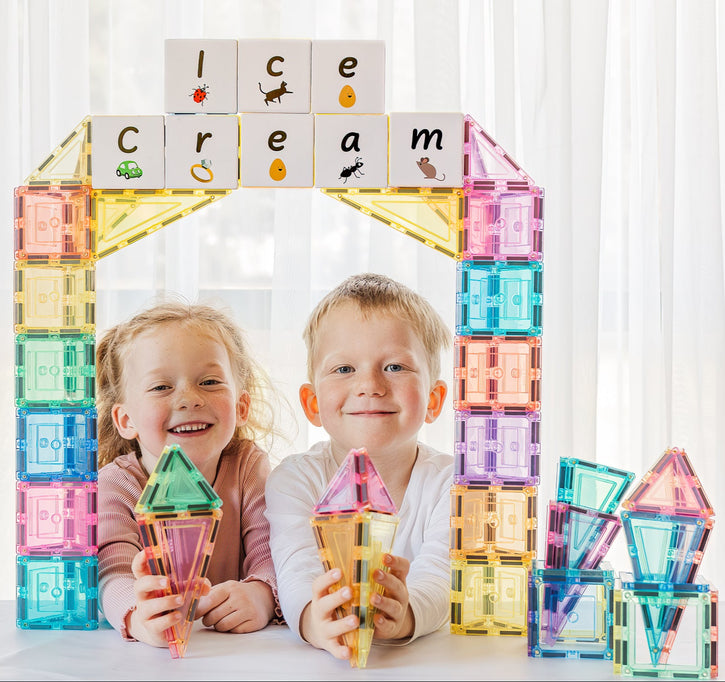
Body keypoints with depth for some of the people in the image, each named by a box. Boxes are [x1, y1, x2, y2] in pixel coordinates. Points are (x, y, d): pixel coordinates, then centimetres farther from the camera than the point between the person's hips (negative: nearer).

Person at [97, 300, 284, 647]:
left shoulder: (248, 466, -2)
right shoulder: (115, 485, -8)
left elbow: (274, 555, -12)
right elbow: (112, 573, -23)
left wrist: (260, 595, -36)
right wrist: (138, 615, -47)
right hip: (148, 657, -1)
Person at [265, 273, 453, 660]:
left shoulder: (449, 481, -5)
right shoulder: (295, 479, -3)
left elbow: (439, 578, -19)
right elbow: (297, 574, -18)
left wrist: (404, 615, -41)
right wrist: (315, 619, -40)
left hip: (425, 658, 0)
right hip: (320, 658, 0)